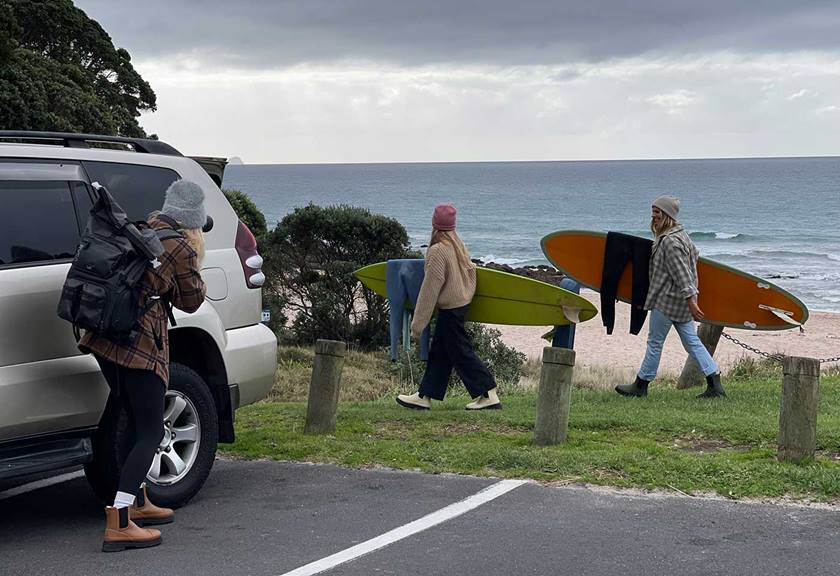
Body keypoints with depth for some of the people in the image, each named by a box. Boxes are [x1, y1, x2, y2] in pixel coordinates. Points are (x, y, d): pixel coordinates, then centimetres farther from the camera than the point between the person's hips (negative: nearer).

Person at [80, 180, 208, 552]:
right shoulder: (181, 249, -9)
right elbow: (191, 301, 4)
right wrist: (195, 261, 14)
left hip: (104, 338, 8)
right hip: (141, 344, -8)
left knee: (138, 421, 23)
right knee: (150, 432, -2)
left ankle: (138, 503, 35)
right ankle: (118, 525, -11)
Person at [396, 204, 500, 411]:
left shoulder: (438, 251, -20)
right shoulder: (459, 245, 5)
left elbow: (430, 290, -17)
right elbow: (470, 271, 15)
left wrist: (418, 323, -11)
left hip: (449, 308, -9)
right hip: (462, 302, 9)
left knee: (461, 353, -2)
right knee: (438, 352, 14)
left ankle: (488, 395, 1)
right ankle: (424, 396, 20)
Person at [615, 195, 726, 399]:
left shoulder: (670, 241, -20)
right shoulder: (681, 234, 11)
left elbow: (682, 274, -24)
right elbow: (695, 255, 25)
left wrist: (691, 301, -26)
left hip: (667, 300, -10)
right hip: (681, 301, 10)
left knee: (655, 342, 2)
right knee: (691, 341, 9)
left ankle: (641, 385, 13)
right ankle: (715, 384, 5)